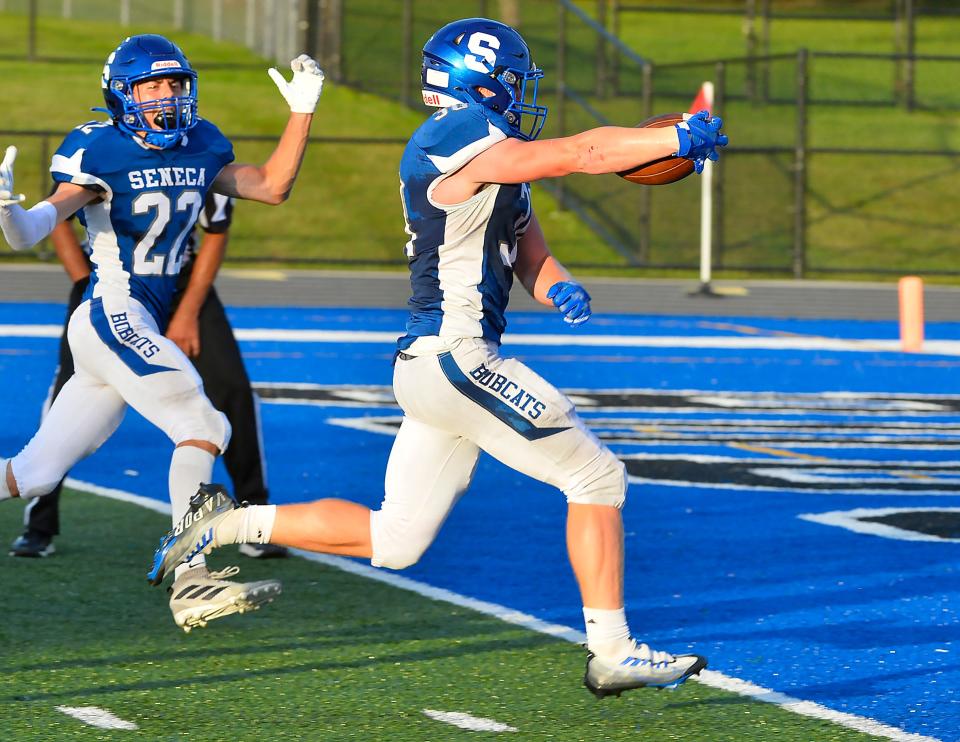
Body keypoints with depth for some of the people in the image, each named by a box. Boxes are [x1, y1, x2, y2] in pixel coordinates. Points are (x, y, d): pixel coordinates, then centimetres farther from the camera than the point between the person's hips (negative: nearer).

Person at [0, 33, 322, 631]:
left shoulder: (199, 149, 11)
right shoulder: (102, 153, -10)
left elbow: (271, 186, 21)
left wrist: (302, 111, 13)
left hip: (147, 328, 7)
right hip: (113, 318, -7)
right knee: (202, 426, -19)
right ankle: (193, 582, -24)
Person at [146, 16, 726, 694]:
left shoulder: (503, 157, 17)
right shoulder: (455, 142, -13)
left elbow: (529, 252, 17)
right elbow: (576, 155, -18)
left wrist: (559, 288, -4)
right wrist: (678, 139, -14)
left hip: (430, 363, 10)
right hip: (454, 358, -10)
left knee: (394, 539, 13)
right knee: (596, 477, -4)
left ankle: (230, 524, 15)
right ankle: (612, 654, 0)